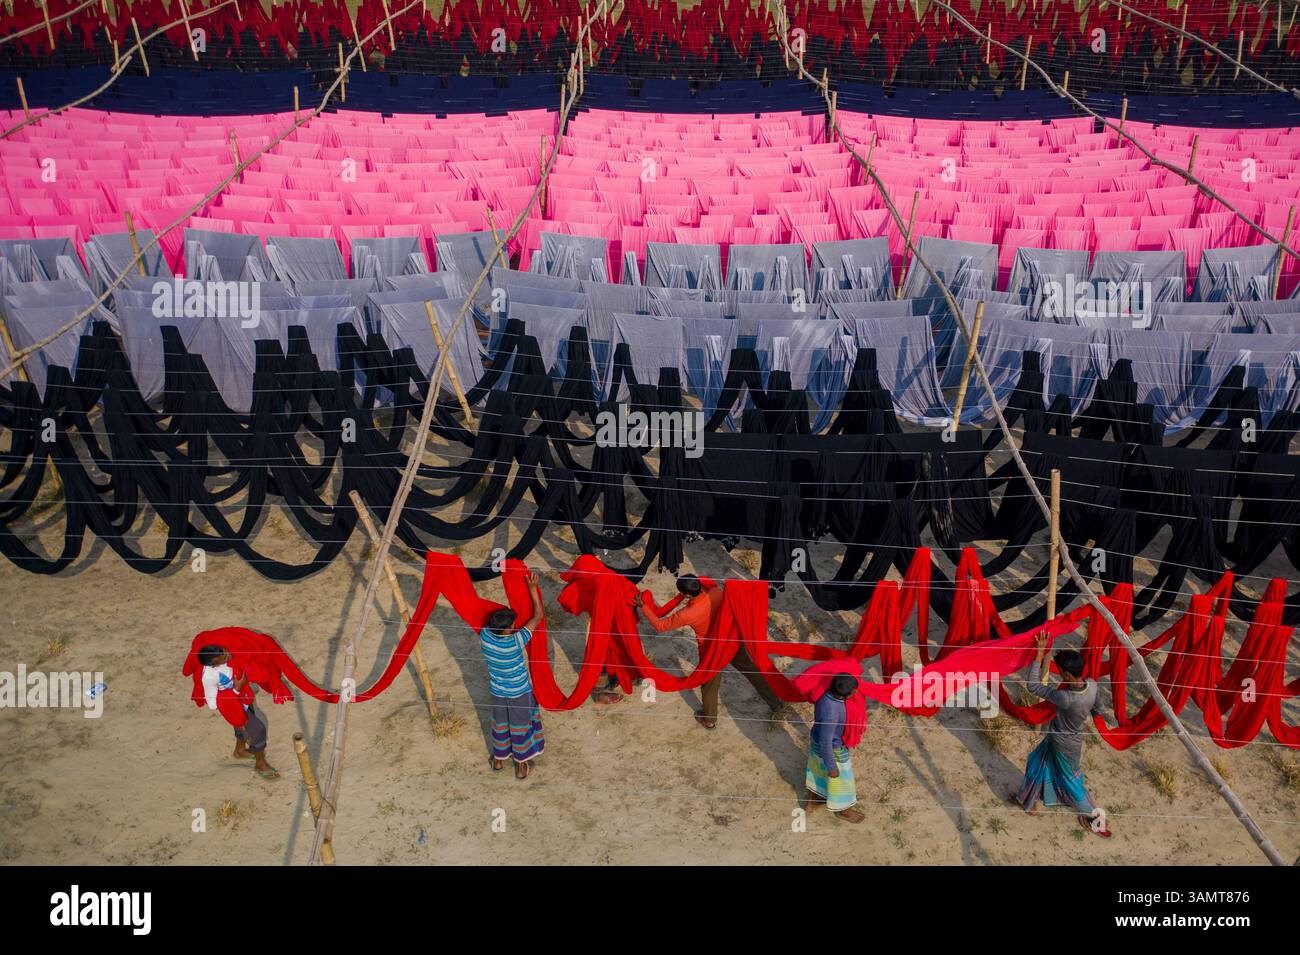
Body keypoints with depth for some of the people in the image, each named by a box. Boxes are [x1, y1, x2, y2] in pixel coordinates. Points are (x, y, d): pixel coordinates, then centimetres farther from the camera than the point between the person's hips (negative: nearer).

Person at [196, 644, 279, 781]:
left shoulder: (221, 656, -24)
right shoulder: (209, 677, -40)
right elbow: (213, 704, -28)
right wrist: (237, 689, -32)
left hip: (242, 696, 7)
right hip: (232, 704, -7)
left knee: (244, 724, 30)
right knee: (258, 729, 4)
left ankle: (240, 750, 59)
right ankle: (260, 764, 29)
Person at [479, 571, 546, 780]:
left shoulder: (484, 637, -24)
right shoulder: (517, 641, -35)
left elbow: (488, 623, 3)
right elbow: (538, 616, -28)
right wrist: (533, 589, -25)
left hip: (497, 692, 4)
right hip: (520, 693, -4)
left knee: (500, 724, 26)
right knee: (520, 727, 18)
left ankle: (498, 759, 46)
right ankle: (522, 765, 34)